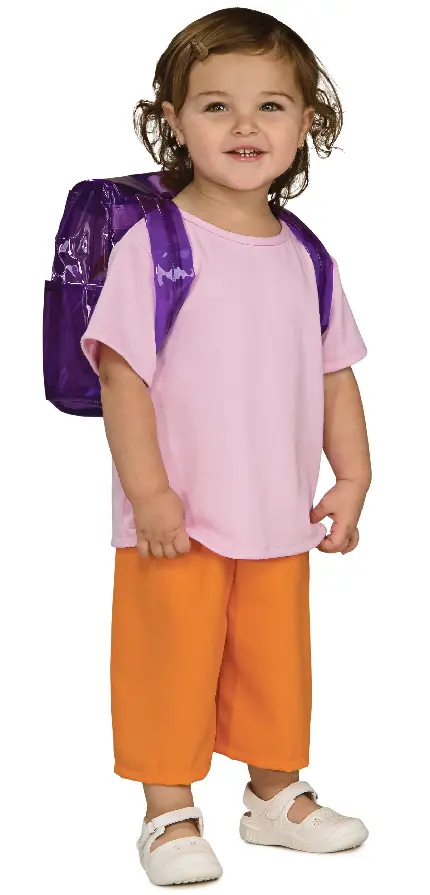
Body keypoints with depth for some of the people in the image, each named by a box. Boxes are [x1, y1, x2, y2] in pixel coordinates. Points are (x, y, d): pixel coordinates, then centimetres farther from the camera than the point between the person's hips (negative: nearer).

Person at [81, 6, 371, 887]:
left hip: (280, 519, 5)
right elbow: (121, 373, -14)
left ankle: (276, 794, 36)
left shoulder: (305, 259, 5)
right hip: (179, 519, -5)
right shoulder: (151, 247, -12)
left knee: (276, 660, 17)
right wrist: (150, 493, -18)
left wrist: (352, 480, 4)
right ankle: (170, 813, 23)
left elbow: (335, 375, 10)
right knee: (173, 665, 5)